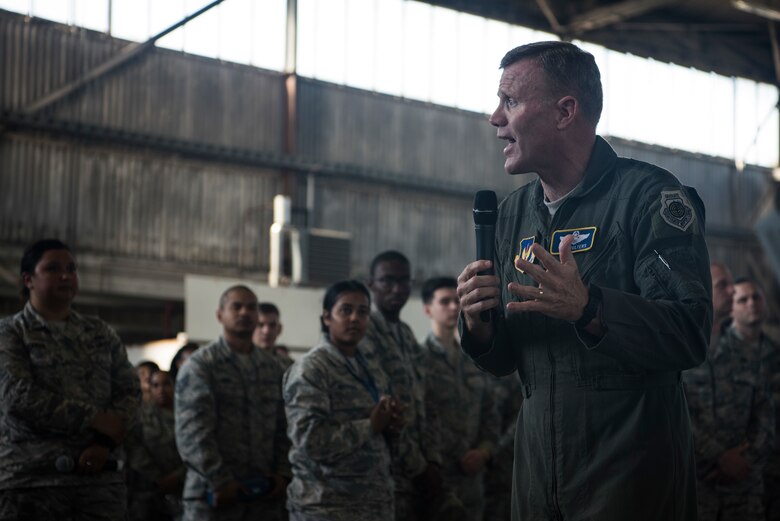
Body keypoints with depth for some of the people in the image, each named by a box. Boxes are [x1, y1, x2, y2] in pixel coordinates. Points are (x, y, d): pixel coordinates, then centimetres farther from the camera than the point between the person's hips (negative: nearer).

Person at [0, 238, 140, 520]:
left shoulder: (101, 333, 17)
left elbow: (130, 391, 10)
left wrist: (105, 442, -9)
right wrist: (95, 419, -11)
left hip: (101, 475, 4)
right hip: (31, 478, -3)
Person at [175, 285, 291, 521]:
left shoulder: (273, 368, 17)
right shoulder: (199, 365, -1)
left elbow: (283, 428, 17)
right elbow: (192, 432, -11)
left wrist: (282, 473, 2)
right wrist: (220, 481, -16)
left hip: (265, 496, 5)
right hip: (213, 496, -5)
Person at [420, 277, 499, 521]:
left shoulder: (474, 361, 16)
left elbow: (490, 413, 18)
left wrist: (485, 450, 0)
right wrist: (460, 457, -9)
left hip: (472, 475, 6)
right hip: (436, 475, -6)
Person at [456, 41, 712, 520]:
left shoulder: (648, 195, -10)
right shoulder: (513, 213, 10)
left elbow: (690, 337, -21)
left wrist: (587, 307, -35)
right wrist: (478, 324, -7)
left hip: (632, 470, -6)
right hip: (539, 460, 7)